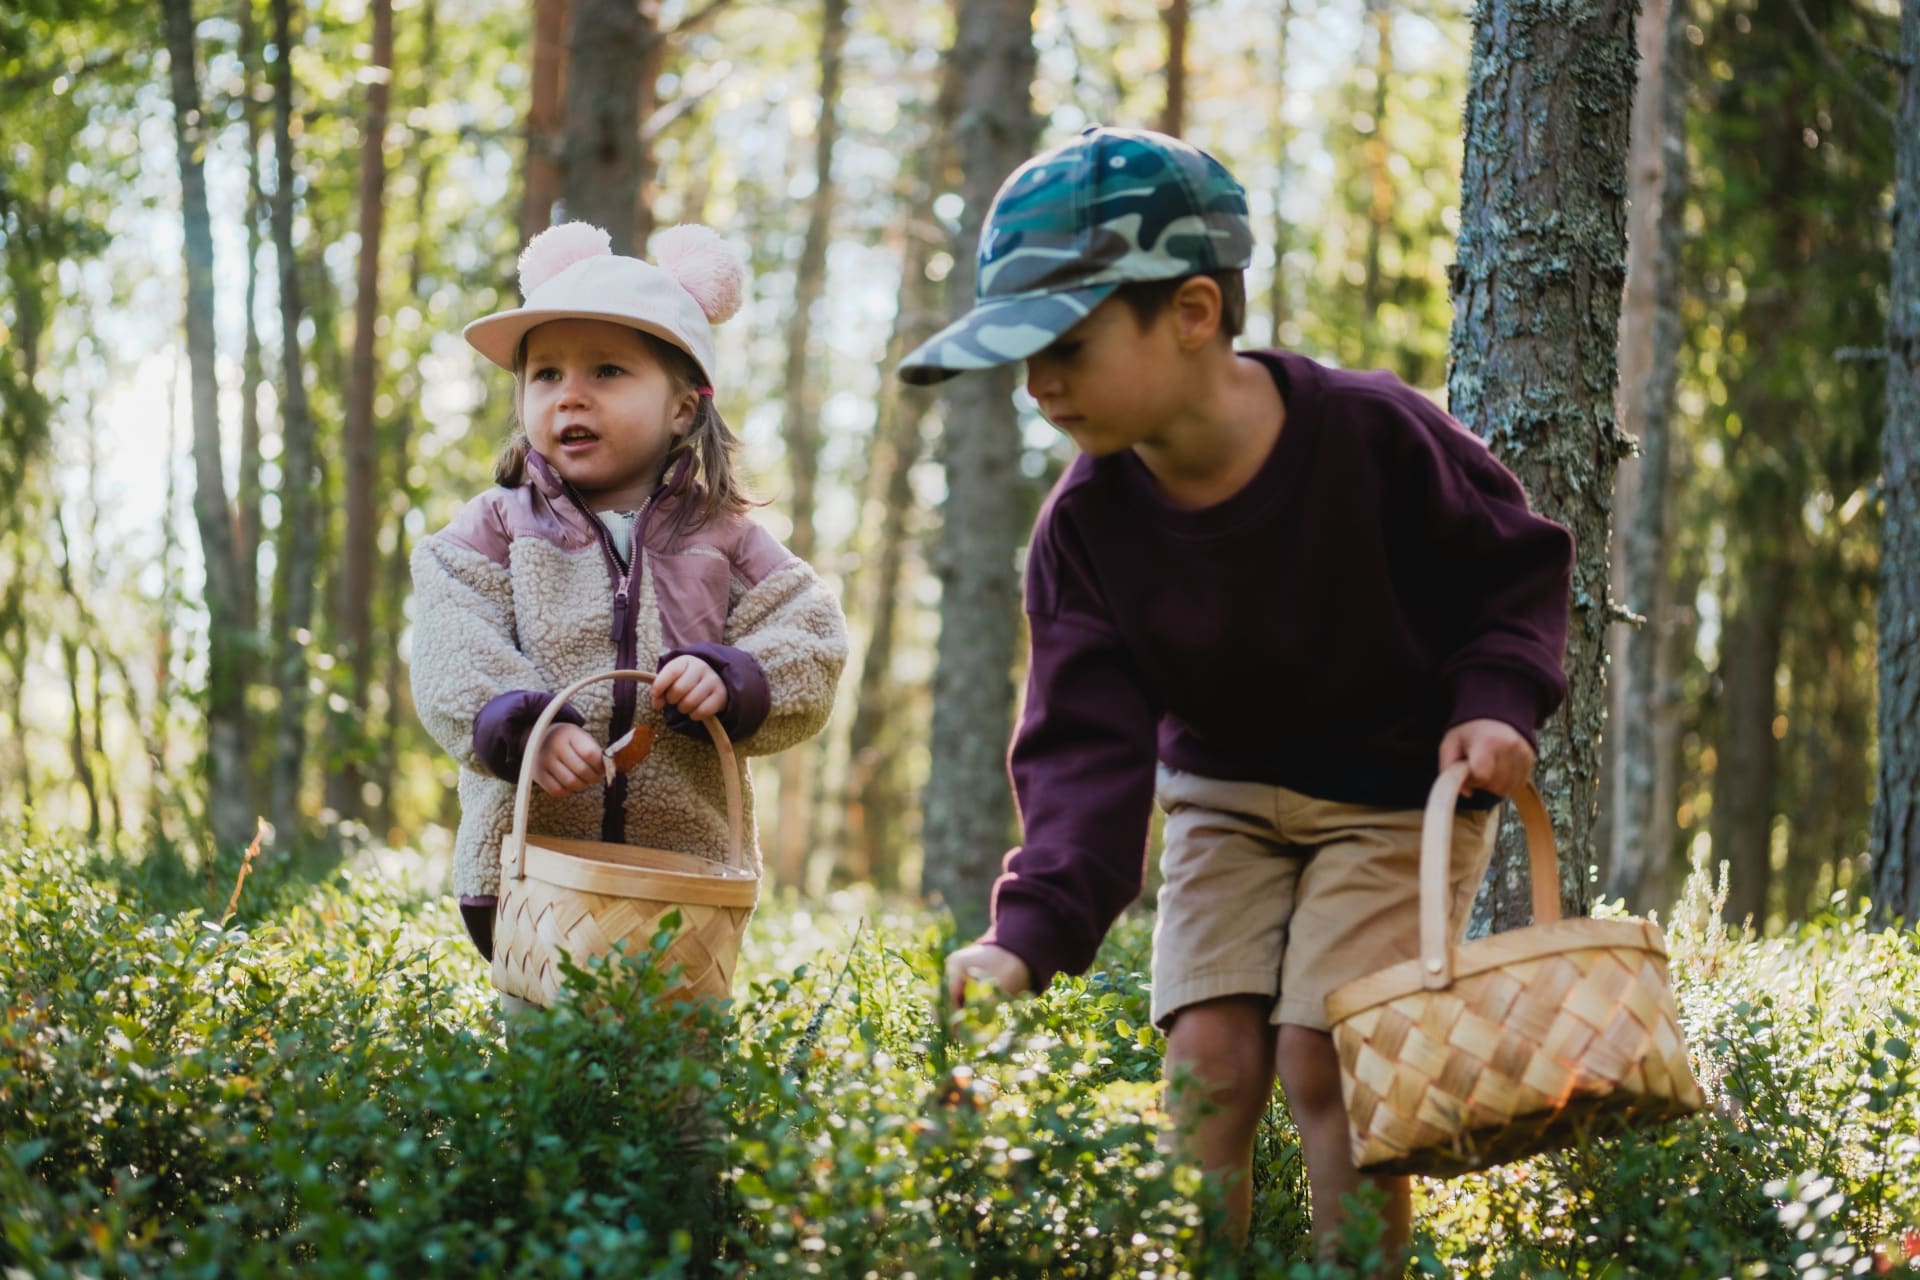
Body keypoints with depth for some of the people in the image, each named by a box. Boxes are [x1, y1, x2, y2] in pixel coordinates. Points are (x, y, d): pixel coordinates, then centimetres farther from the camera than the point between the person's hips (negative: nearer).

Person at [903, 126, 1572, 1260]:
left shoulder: (1374, 435, -25)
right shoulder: (1085, 526, -15)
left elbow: (1521, 570, -7)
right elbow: (1087, 745, -16)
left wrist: (1497, 702, -23)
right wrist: (1031, 934, -28)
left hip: (1398, 793, -3)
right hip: (1227, 794, 4)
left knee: (1321, 1057, -14)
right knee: (1210, 1051, -8)